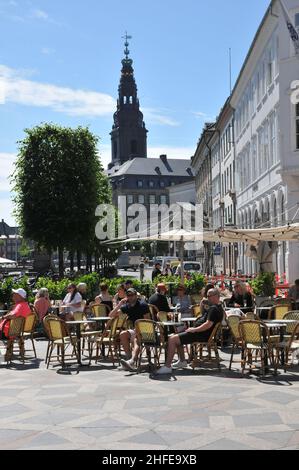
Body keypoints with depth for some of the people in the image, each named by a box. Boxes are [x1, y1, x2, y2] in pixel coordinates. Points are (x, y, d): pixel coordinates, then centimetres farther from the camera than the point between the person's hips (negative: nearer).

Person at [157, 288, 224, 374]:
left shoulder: (214, 309, -18)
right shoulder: (218, 307, 16)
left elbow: (208, 325, -27)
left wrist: (194, 329, -20)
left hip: (201, 335, -12)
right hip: (201, 333, 12)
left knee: (172, 339, -17)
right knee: (177, 337, 26)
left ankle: (167, 366, -17)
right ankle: (182, 361, 26)